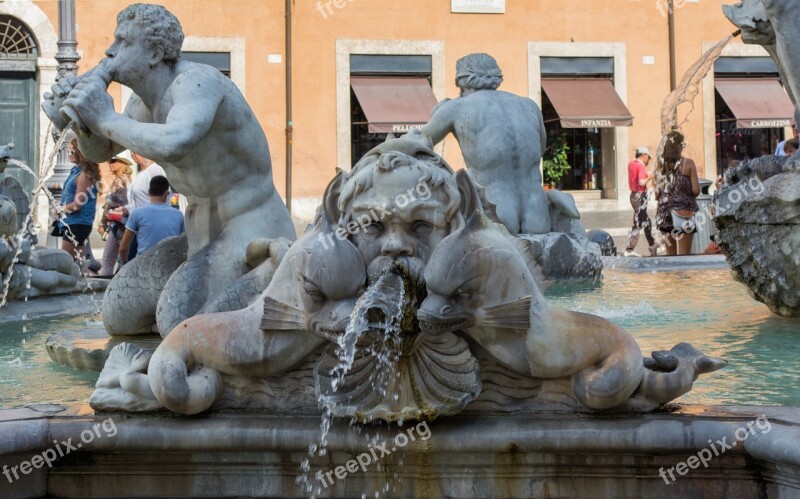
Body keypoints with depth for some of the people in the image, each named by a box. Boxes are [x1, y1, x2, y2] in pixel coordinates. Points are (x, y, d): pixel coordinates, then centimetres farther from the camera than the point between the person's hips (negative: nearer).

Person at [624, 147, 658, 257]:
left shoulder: (631, 164, 9)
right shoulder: (641, 166, -16)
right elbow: (641, 182, -26)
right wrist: (649, 177, -8)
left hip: (634, 194, 9)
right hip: (640, 196, -9)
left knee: (646, 222, 17)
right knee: (638, 224, -3)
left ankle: (652, 245, 25)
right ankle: (630, 250, 1)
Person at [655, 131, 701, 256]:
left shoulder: (660, 165, 2)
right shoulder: (688, 163, -7)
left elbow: (657, 194, 3)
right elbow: (696, 190, -11)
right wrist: (688, 196, 10)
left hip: (665, 212, 4)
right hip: (684, 211, -4)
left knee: (670, 254, 13)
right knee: (684, 255, 0)